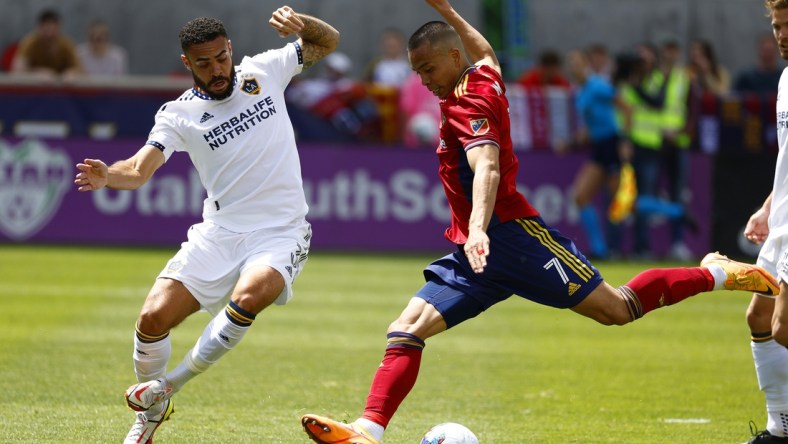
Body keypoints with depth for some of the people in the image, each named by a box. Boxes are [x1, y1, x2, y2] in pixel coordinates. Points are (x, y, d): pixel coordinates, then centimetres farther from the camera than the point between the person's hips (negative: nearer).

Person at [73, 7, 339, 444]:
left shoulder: (264, 71, 4)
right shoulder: (179, 114, -2)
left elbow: (328, 41, 14)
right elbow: (139, 169, -14)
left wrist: (300, 22, -9)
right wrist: (107, 177, -37)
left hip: (280, 232, -1)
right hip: (219, 232, 1)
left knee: (249, 297, -33)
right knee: (154, 318, -13)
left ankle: (168, 386, -13)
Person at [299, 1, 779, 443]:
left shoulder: (469, 101, -15)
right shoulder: (483, 73, 11)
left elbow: (487, 169, -32)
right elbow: (483, 49, 38)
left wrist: (478, 230, -47)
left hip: (510, 235, -9)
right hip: (474, 249, 9)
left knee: (616, 309, -2)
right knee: (406, 330, -8)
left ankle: (716, 274, 17)